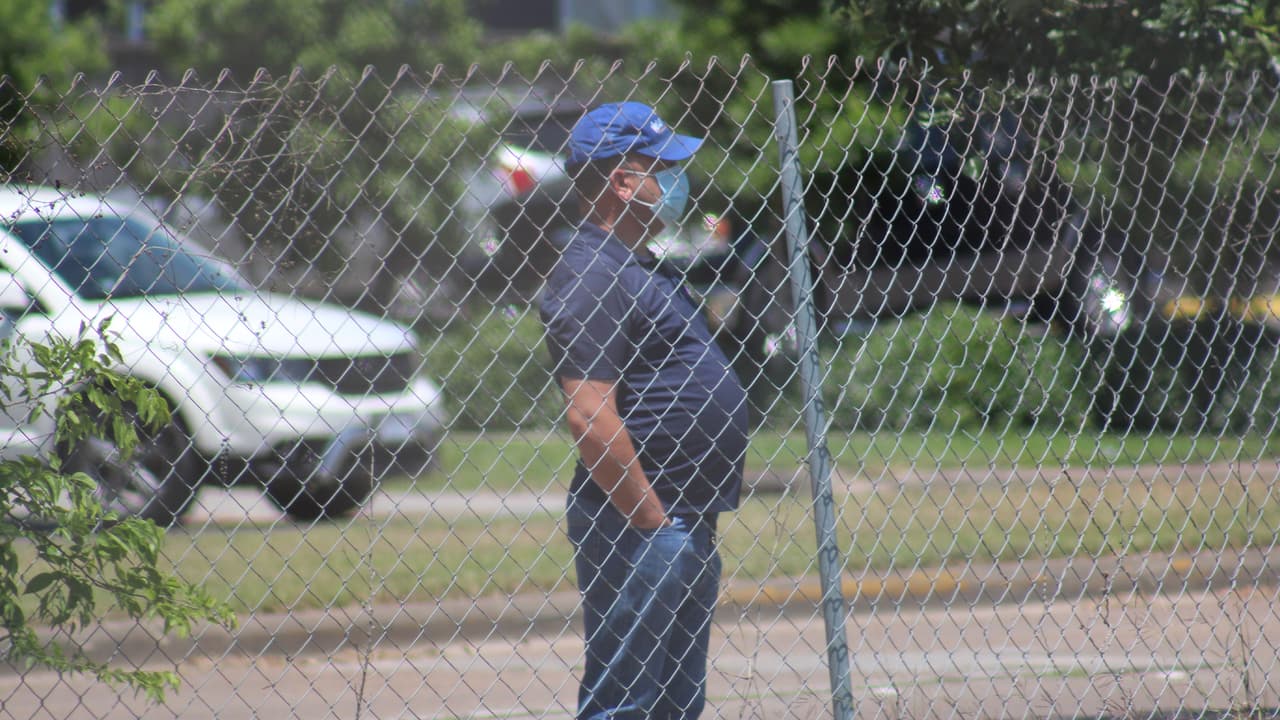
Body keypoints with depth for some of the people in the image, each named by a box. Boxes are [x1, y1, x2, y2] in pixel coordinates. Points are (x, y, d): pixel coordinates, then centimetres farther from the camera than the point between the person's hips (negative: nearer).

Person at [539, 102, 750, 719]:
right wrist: (653, 522, -20)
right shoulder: (590, 275, -15)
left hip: (684, 524, 11)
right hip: (636, 528, -11)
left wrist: (689, 525, 19)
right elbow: (589, 418, -23)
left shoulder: (639, 268, 18)